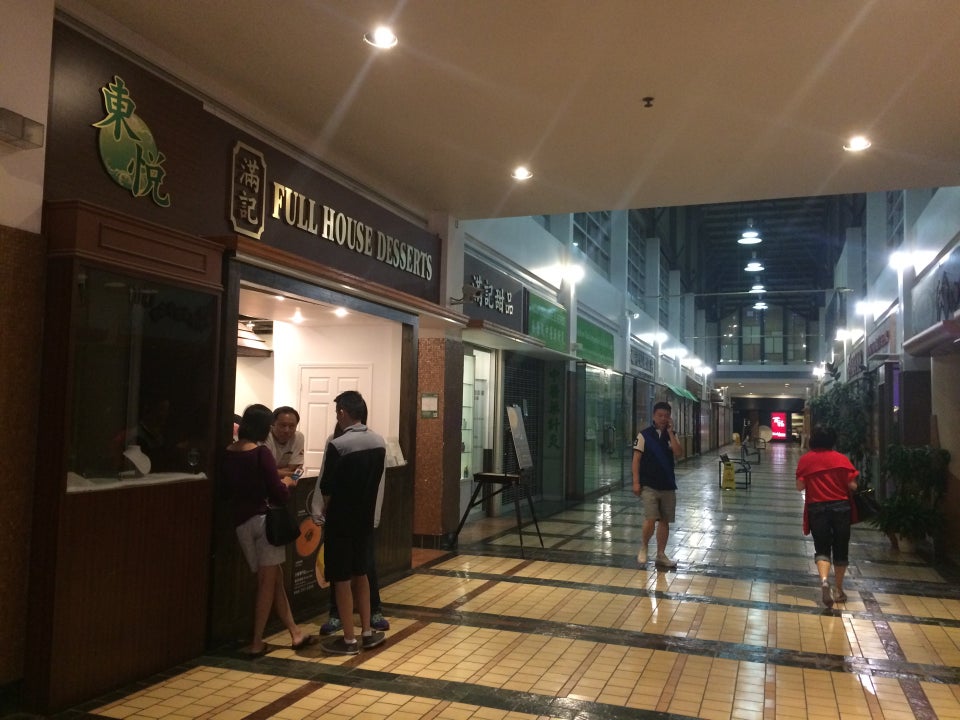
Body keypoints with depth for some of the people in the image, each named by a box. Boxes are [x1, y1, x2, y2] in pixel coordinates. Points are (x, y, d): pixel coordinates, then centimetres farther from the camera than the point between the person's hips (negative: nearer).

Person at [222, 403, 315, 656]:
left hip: (241, 522, 6)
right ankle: (257, 643, 6)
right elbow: (278, 495, -13)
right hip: (263, 519, -6)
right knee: (267, 582, 4)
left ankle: (295, 633, 19)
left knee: (274, 579, 12)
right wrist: (286, 483, 8)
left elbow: (229, 487, 16)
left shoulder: (227, 453, 4)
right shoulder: (261, 453, -13)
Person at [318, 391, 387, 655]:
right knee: (360, 573, 19)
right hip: (365, 517, 6)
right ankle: (367, 632, 23)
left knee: (341, 577, 5)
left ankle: (349, 639, 12)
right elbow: (376, 481, 7)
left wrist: (327, 510, 6)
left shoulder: (338, 445, -19)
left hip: (341, 519, -6)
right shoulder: (379, 442, 1)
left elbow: (327, 489, -14)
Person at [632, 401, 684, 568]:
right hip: (649, 485, -4)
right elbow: (636, 459, -6)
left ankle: (661, 555, 21)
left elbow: (678, 454, -10)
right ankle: (643, 548, 12)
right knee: (651, 520, -12)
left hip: (668, 485, 4)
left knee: (664, 521, 9)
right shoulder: (644, 435, -5)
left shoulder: (672, 435, 7)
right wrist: (636, 482, -12)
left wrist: (670, 432, -12)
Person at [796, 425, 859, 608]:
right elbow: (852, 486, -5)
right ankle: (839, 590, 22)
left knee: (822, 548, 6)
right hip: (841, 507, 1)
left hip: (817, 508, 0)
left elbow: (800, 486, -4)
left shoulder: (806, 459, -2)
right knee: (840, 549, 14)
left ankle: (824, 580, -21)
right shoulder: (842, 459, -3)